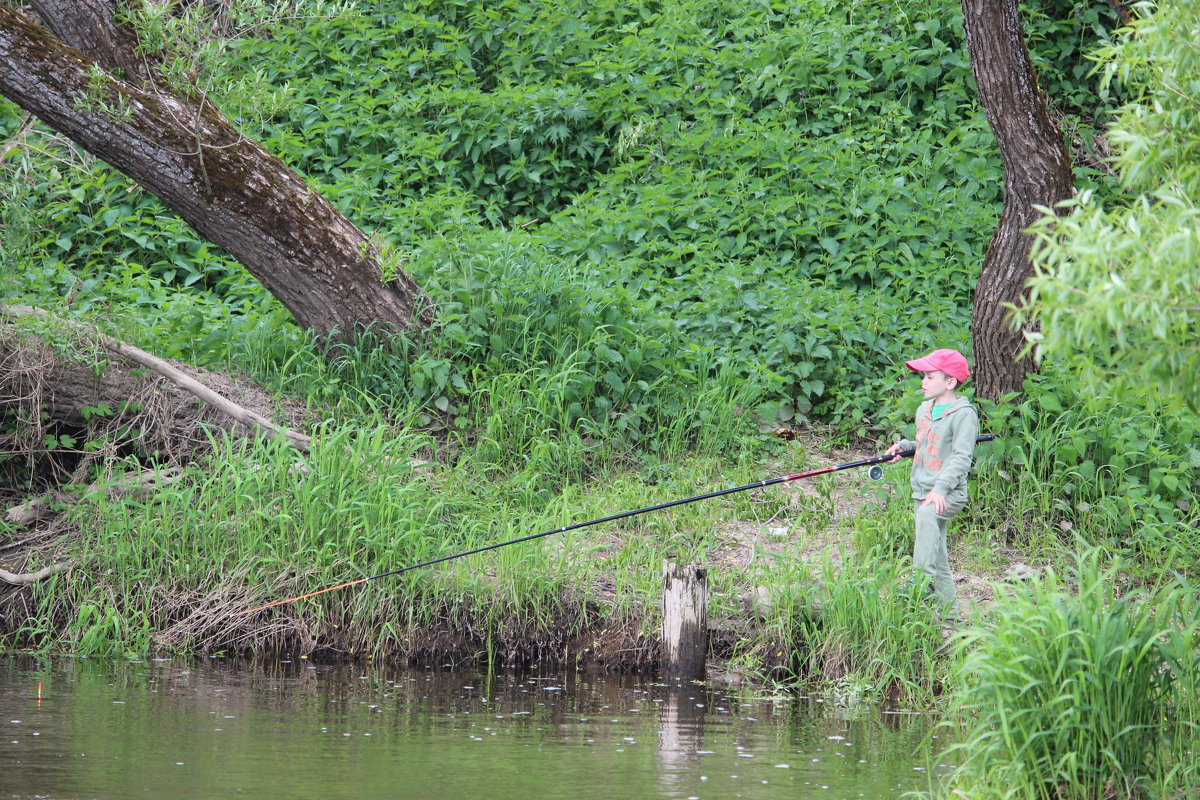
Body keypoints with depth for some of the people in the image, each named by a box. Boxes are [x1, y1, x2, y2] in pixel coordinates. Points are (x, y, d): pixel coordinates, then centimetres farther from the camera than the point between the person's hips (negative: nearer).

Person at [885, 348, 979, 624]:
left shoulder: (963, 414, -10)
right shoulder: (925, 410, 15)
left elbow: (962, 456, -17)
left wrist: (940, 489, -28)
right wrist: (904, 446, 8)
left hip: (949, 495, -8)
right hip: (922, 492, 8)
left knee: (927, 515, -38)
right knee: (937, 556, 9)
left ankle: (923, 580, -44)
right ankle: (948, 613, 17)